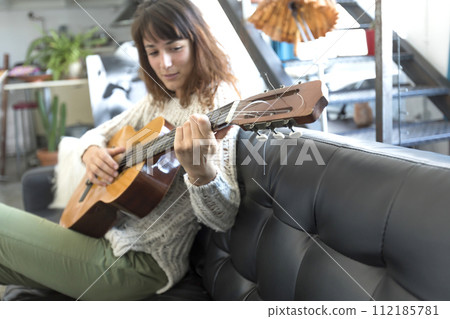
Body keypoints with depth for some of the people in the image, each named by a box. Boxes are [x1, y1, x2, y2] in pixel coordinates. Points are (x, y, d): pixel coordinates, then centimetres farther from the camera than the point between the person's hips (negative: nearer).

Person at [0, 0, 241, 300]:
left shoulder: (217, 102, -15)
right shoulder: (158, 100, 10)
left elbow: (223, 218, -23)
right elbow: (99, 132, 21)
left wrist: (199, 170, -45)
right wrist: (91, 150, -3)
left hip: (140, 261, -8)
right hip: (112, 230, 8)